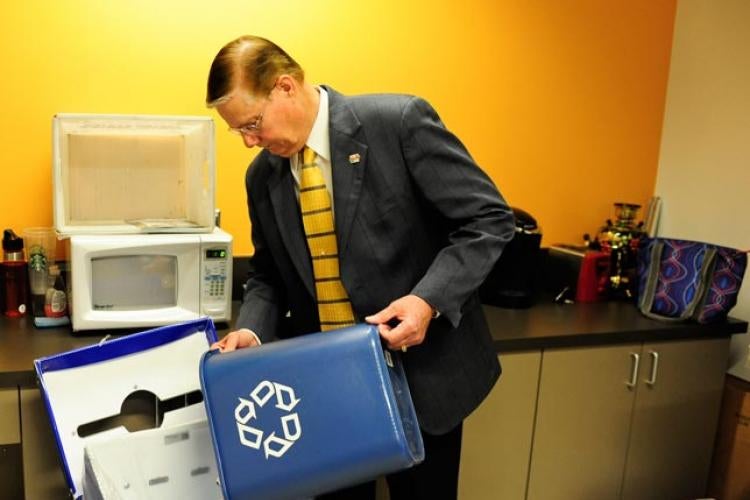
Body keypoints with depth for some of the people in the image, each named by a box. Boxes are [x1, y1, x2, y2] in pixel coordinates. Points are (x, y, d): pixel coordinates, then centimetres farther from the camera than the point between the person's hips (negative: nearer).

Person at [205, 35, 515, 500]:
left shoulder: (400, 121, -15)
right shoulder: (262, 175, 3)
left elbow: (489, 218, -14)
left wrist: (429, 300, -26)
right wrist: (252, 330, -8)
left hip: (421, 373, -4)